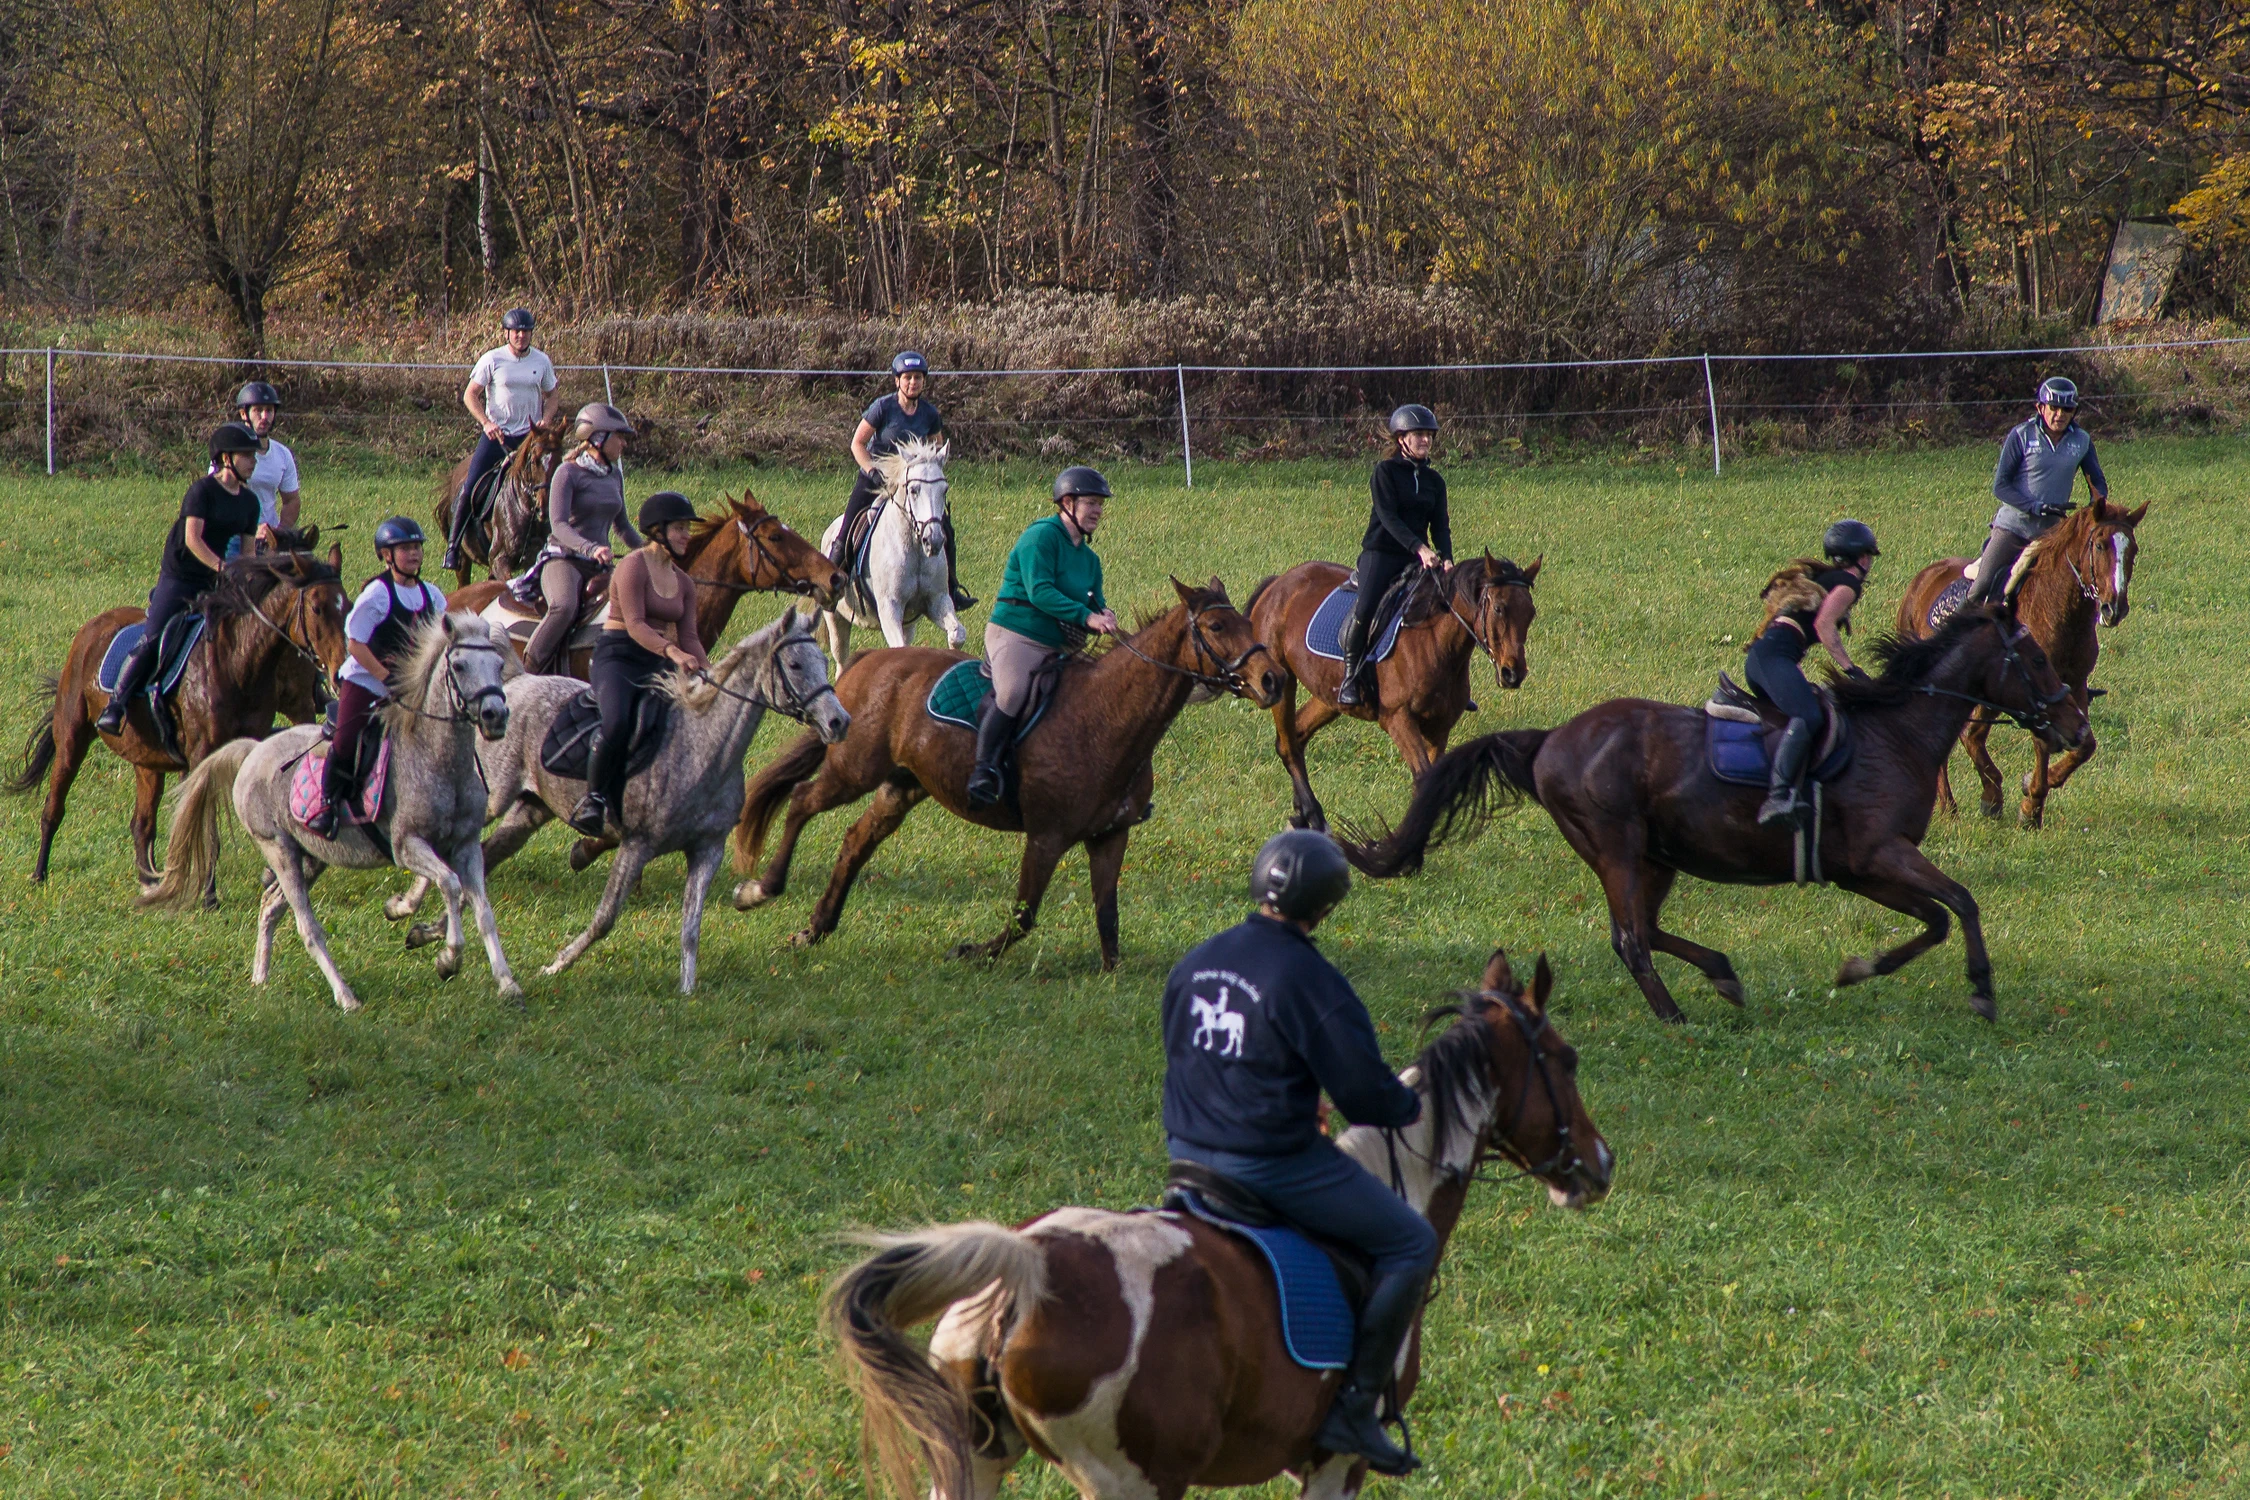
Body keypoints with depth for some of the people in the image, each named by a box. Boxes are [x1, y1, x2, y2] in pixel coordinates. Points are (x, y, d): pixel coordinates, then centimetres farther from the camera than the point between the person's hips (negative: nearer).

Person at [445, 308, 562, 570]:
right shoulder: (492, 360, -3)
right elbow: (470, 395, -2)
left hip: (530, 434, 2)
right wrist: (487, 423, -16)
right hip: (496, 433, -2)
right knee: (470, 488, -10)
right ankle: (453, 544, 0)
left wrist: (545, 419, -3)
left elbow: (552, 395, 17)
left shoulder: (542, 361, 5)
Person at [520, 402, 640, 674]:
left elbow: (621, 526, 29)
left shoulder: (614, 475, 15)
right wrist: (590, 548, -34)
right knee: (564, 607, -36)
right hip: (563, 558, -7)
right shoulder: (568, 473, -7)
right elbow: (558, 525, -18)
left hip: (598, 566, 7)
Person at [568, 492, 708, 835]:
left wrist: (706, 671, -6)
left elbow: (688, 637, 12)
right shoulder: (635, 566, -8)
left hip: (655, 665, 8)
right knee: (617, 725, -34)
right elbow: (634, 625, -18)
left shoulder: (684, 583, 15)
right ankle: (593, 798, -14)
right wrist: (673, 652, -32)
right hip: (617, 657, -8)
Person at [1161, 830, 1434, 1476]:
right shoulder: (1309, 979, -18)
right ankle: (1355, 1406, -4)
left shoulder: (1197, 963, 6)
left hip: (1190, 1154, 8)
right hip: (1273, 1164, -8)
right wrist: (1409, 1106, 8)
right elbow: (1366, 1094, -16)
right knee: (1410, 1243, 2)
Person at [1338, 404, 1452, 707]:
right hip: (1381, 554, -5)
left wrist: (1445, 558, -16)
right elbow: (1388, 517, -15)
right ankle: (1349, 677, -12)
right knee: (1365, 610, -26)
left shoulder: (1434, 480, 12)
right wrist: (1419, 548, -28)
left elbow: (1440, 524, 5)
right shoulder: (1385, 472, -3)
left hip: (1417, 559, 5)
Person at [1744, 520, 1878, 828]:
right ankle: (1778, 796, -48)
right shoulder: (1848, 582, 4)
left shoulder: (1824, 578, 31)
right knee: (1807, 717, -30)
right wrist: (1849, 669, -11)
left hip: (1760, 655, 10)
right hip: (1774, 655, -10)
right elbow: (1823, 624, -11)